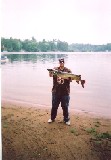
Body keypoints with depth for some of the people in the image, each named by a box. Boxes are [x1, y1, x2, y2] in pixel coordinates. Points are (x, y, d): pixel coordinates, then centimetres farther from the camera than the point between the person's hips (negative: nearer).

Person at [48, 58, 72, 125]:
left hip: (65, 92, -1)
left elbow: (70, 79, -6)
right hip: (56, 91, 1)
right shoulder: (55, 69, 5)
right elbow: (50, 75, -11)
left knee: (65, 106, 6)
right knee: (54, 106, 12)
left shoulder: (68, 70, 2)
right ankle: (52, 118, 30)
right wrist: (51, 72, -33)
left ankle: (66, 119, 21)